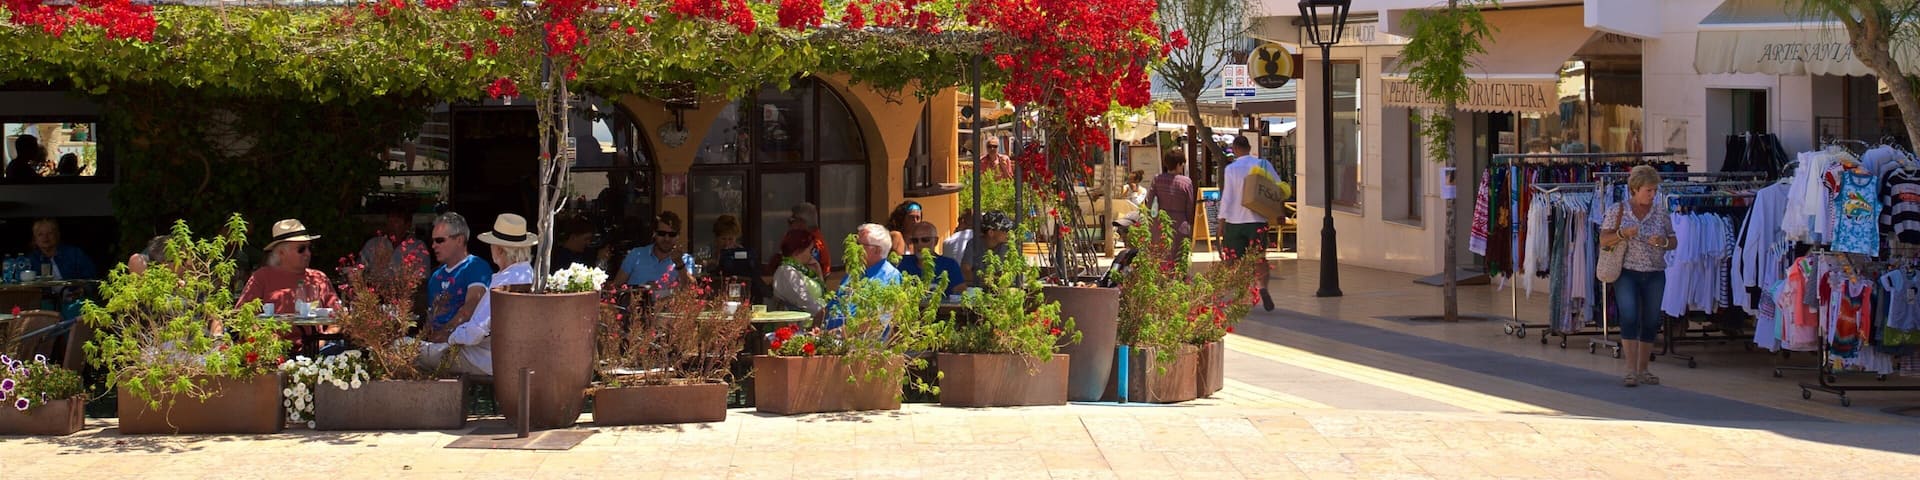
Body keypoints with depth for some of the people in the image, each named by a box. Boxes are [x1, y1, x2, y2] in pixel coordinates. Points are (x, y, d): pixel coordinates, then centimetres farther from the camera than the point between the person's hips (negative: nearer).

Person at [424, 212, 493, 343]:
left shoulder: (476, 267, -1)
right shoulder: (437, 275, 25)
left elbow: (470, 307, -14)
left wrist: (445, 333, -24)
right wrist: (426, 331, 1)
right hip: (433, 342, 7)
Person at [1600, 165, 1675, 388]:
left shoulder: (1661, 214, 7)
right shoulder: (1617, 211, -1)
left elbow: (1673, 242, 11)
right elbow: (1603, 241, -2)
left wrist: (1663, 242, -11)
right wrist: (1622, 234, -19)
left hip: (1655, 275, 3)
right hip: (1627, 273, -3)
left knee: (1651, 322, 5)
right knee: (1629, 317, -14)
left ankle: (1643, 370, 17)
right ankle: (1631, 370, -13)